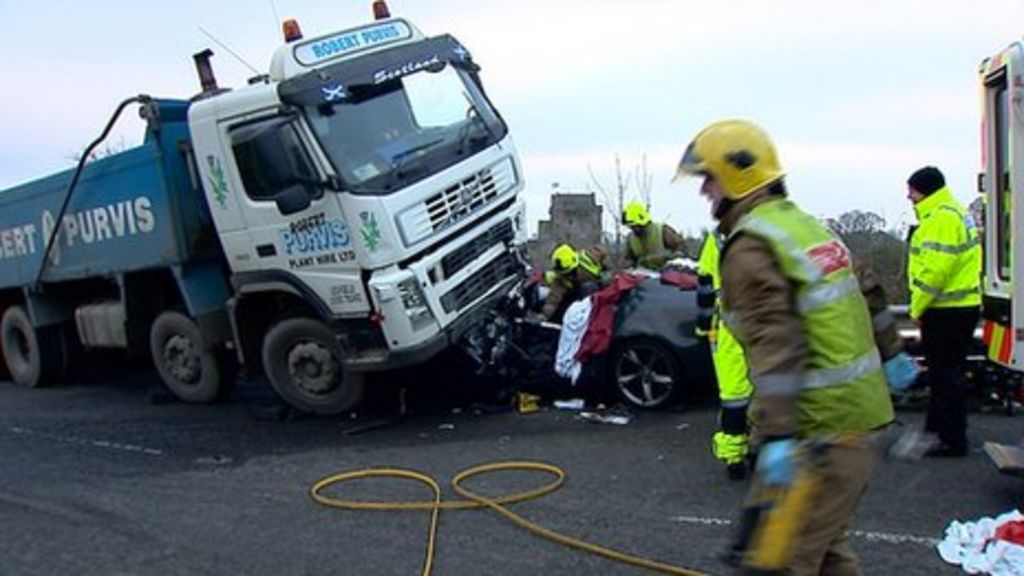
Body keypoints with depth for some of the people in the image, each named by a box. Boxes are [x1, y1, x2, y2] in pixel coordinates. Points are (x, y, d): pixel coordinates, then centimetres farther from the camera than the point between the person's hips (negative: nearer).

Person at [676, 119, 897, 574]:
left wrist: (777, 435, -28)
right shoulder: (804, 223, 15)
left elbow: (775, 343, -25)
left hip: (823, 429, -10)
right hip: (865, 414, 10)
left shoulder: (751, 248, -15)